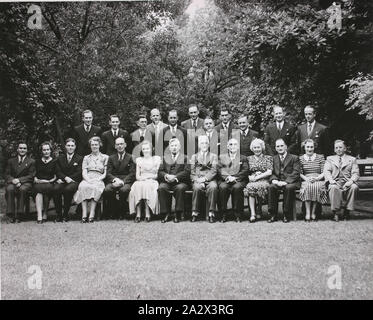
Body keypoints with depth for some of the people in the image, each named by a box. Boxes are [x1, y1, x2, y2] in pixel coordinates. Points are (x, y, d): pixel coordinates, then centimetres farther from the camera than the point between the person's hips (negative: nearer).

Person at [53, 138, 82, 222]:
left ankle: (65, 215, -23)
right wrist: (65, 178, -14)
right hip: (62, 181, 2)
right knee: (55, 189, -32)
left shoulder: (79, 159, 13)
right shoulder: (60, 158, 20)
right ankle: (58, 214, -22)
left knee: (68, 189, -36)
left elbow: (79, 173, 0)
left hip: (74, 181, -2)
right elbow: (58, 172, 8)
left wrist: (66, 179, -12)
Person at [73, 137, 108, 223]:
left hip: (99, 180, -1)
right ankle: (84, 215, -39)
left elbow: (105, 173, 8)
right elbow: (84, 172, 10)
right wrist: (88, 180, -10)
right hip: (87, 179, 1)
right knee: (83, 186, -34)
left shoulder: (105, 157, 17)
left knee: (95, 187, -37)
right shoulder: (86, 158, 23)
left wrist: (98, 179, -10)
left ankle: (92, 215, -41)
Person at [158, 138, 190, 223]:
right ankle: (166, 213, -23)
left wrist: (175, 177, -15)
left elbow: (187, 172, -1)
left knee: (180, 188, -35)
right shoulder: (165, 158, 21)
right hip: (166, 182, 2)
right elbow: (160, 172, 11)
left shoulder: (184, 158, 14)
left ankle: (178, 214, -25)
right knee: (161, 188, -30)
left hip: (180, 182, -2)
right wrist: (166, 176, -12)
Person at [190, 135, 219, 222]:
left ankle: (211, 213, -32)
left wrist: (204, 179, -14)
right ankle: (195, 213, -27)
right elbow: (192, 172, 9)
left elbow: (214, 171, 3)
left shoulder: (213, 156, 18)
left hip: (210, 179, 0)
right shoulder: (194, 157, 21)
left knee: (213, 187, -34)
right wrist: (198, 180, -11)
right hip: (197, 180, 0)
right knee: (197, 187, -34)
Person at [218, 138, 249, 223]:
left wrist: (235, 178, -12)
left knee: (237, 187, -35)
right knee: (222, 187, -33)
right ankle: (223, 215, -25)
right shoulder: (222, 157, 22)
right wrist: (227, 177, -12)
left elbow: (245, 171, 4)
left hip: (238, 180, -1)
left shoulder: (243, 158, 19)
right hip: (224, 180, 1)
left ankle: (238, 215, -27)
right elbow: (220, 170, 7)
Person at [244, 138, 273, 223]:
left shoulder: (268, 158, 11)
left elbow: (269, 172, -1)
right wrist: (249, 177, -8)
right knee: (250, 187, -35)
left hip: (264, 181, -2)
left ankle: (258, 209, -20)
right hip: (252, 181, 2)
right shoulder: (249, 158, 20)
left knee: (258, 186, -37)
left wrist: (257, 177, -10)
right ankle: (252, 214, -36)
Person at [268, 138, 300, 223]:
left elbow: (296, 173, -4)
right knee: (271, 187, -29)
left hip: (290, 182, -3)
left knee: (288, 188, -36)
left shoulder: (294, 158, 8)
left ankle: (286, 215, -24)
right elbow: (271, 173, 12)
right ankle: (273, 215, -22)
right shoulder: (274, 159, 20)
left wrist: (286, 182, -18)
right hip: (277, 182, 3)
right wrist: (274, 180, -11)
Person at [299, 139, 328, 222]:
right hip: (306, 181, 0)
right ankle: (307, 213, -32)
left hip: (318, 180, 0)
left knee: (316, 186, -35)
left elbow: (324, 172, 6)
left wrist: (317, 178, -13)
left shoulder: (320, 157, 13)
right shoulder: (301, 158, 14)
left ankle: (313, 212, -27)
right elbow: (300, 173, 7)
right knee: (308, 186, -35)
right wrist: (306, 178, -13)